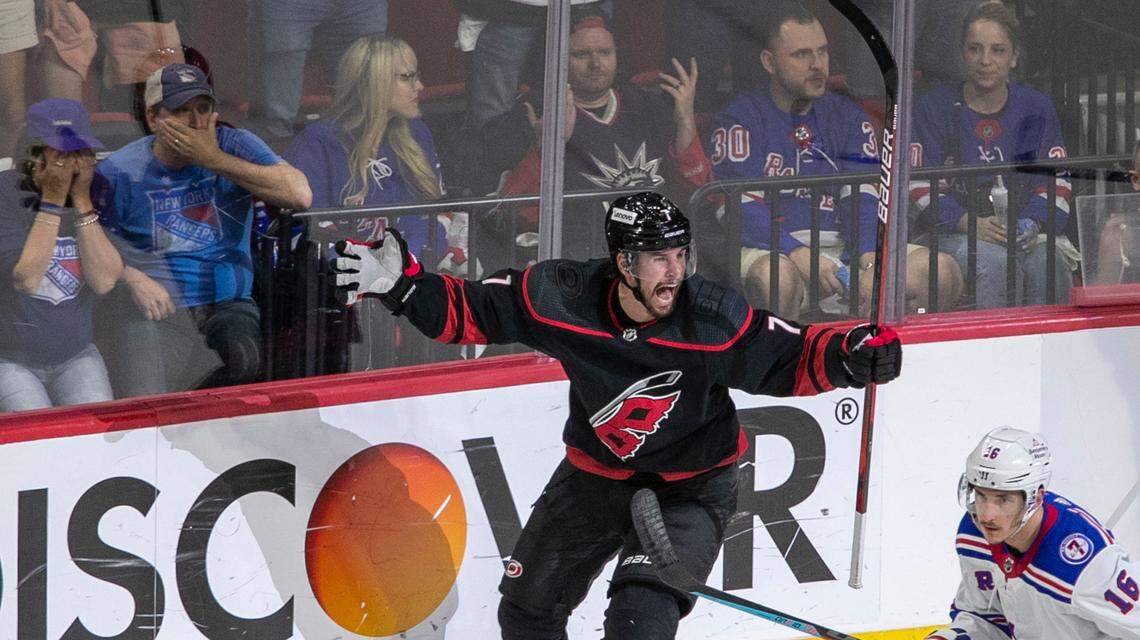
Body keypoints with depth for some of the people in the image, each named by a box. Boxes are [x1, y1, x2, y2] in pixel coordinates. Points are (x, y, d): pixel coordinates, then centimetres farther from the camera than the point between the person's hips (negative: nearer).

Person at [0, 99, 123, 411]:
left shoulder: (95, 193, -2)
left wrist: (81, 201, -17)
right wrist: (52, 201, -23)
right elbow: (26, 279, -24)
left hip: (75, 357, 4)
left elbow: (104, 281, -14)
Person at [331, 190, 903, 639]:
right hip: (595, 475, 4)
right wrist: (402, 285, -22)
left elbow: (791, 358, -17)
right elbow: (470, 311, -10)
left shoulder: (714, 320, -27)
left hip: (689, 487, -4)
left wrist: (849, 355, -34)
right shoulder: (562, 296, -22)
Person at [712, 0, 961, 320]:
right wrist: (800, 256, -28)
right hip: (773, 250, -5)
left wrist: (871, 261, -18)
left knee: (941, 270, -15)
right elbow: (741, 211, -12)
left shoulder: (848, 117, 15)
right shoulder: (740, 119, 0)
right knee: (776, 278, -41)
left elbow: (863, 198, 3)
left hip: (843, 247, 5)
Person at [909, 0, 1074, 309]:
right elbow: (921, 188, -1)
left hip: (1027, 233, 2)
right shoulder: (934, 107, 5)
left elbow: (1056, 182, 8)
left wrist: (1031, 224, -13)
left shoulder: (1036, 108, 13)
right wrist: (971, 224, -17)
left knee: (1046, 262, -33)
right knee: (995, 262, -36)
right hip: (955, 234, -2)